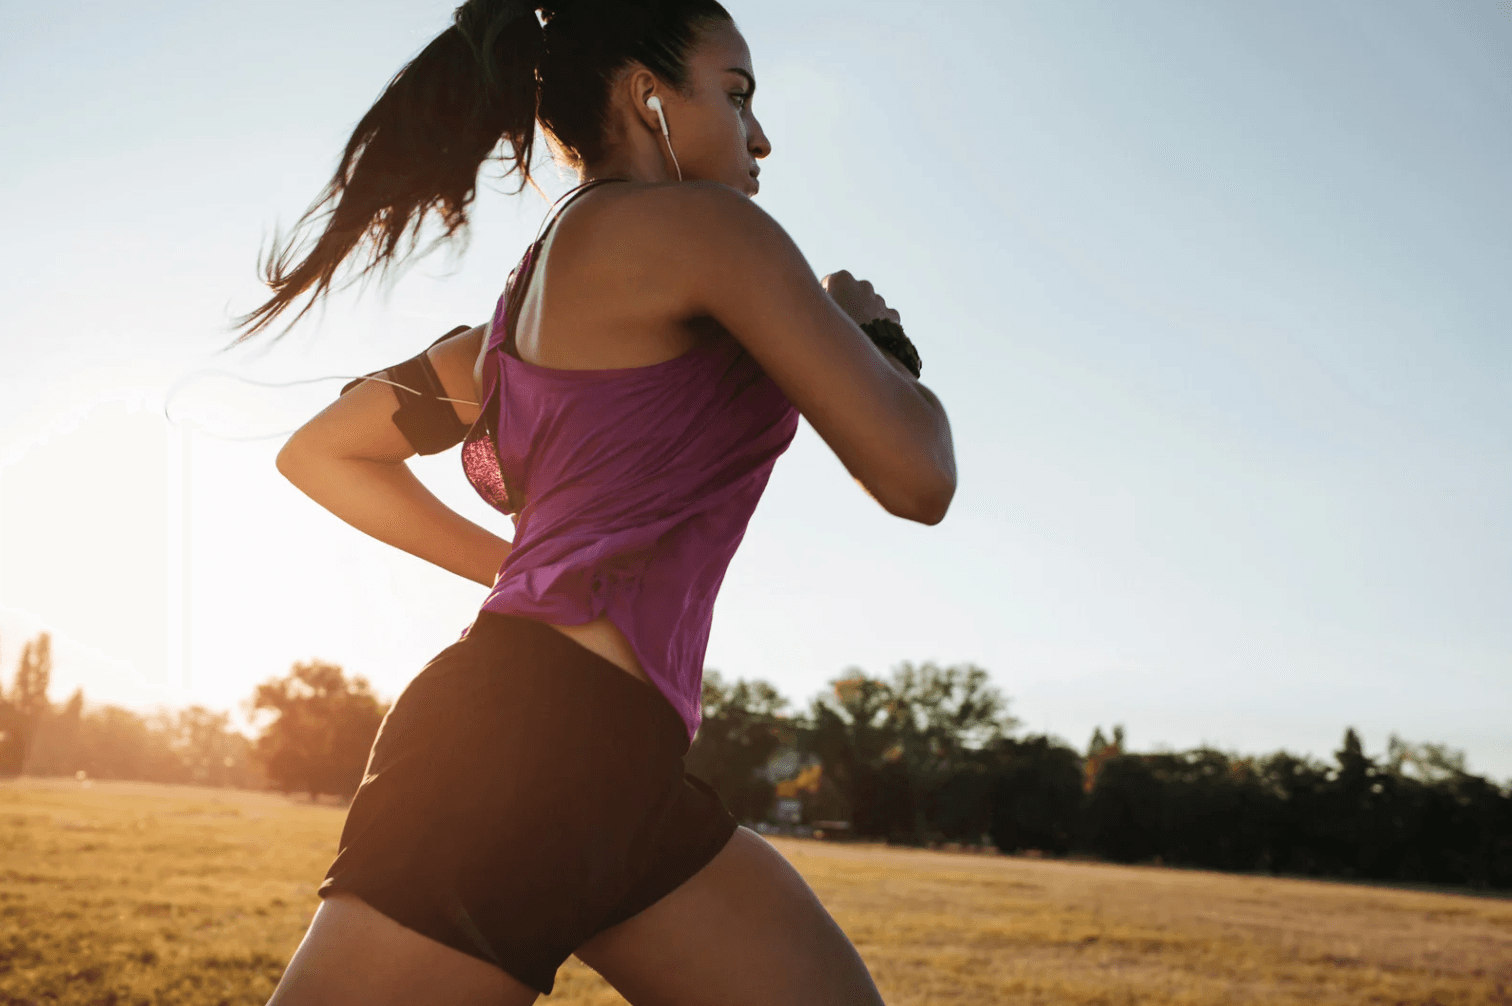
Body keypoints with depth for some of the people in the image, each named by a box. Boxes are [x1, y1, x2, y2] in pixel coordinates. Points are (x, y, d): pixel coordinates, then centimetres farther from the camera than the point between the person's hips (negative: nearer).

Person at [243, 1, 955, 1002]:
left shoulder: (529, 299, 21)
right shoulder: (700, 226, -4)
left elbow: (321, 453, 30)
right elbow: (915, 477, -9)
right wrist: (872, 327, 11)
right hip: (529, 742, -10)